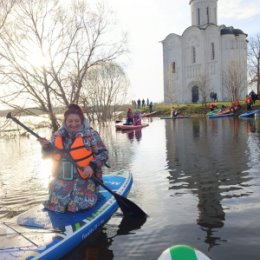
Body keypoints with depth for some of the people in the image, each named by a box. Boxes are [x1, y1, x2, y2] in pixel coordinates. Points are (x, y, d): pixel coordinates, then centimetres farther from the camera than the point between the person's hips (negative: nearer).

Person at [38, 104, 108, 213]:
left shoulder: (91, 134, -6)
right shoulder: (58, 135, 6)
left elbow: (103, 153, -6)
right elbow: (50, 154, 14)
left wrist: (92, 166, -22)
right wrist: (46, 147, -8)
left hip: (84, 178, -4)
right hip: (61, 179, 4)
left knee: (79, 204, -16)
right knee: (55, 203, -3)